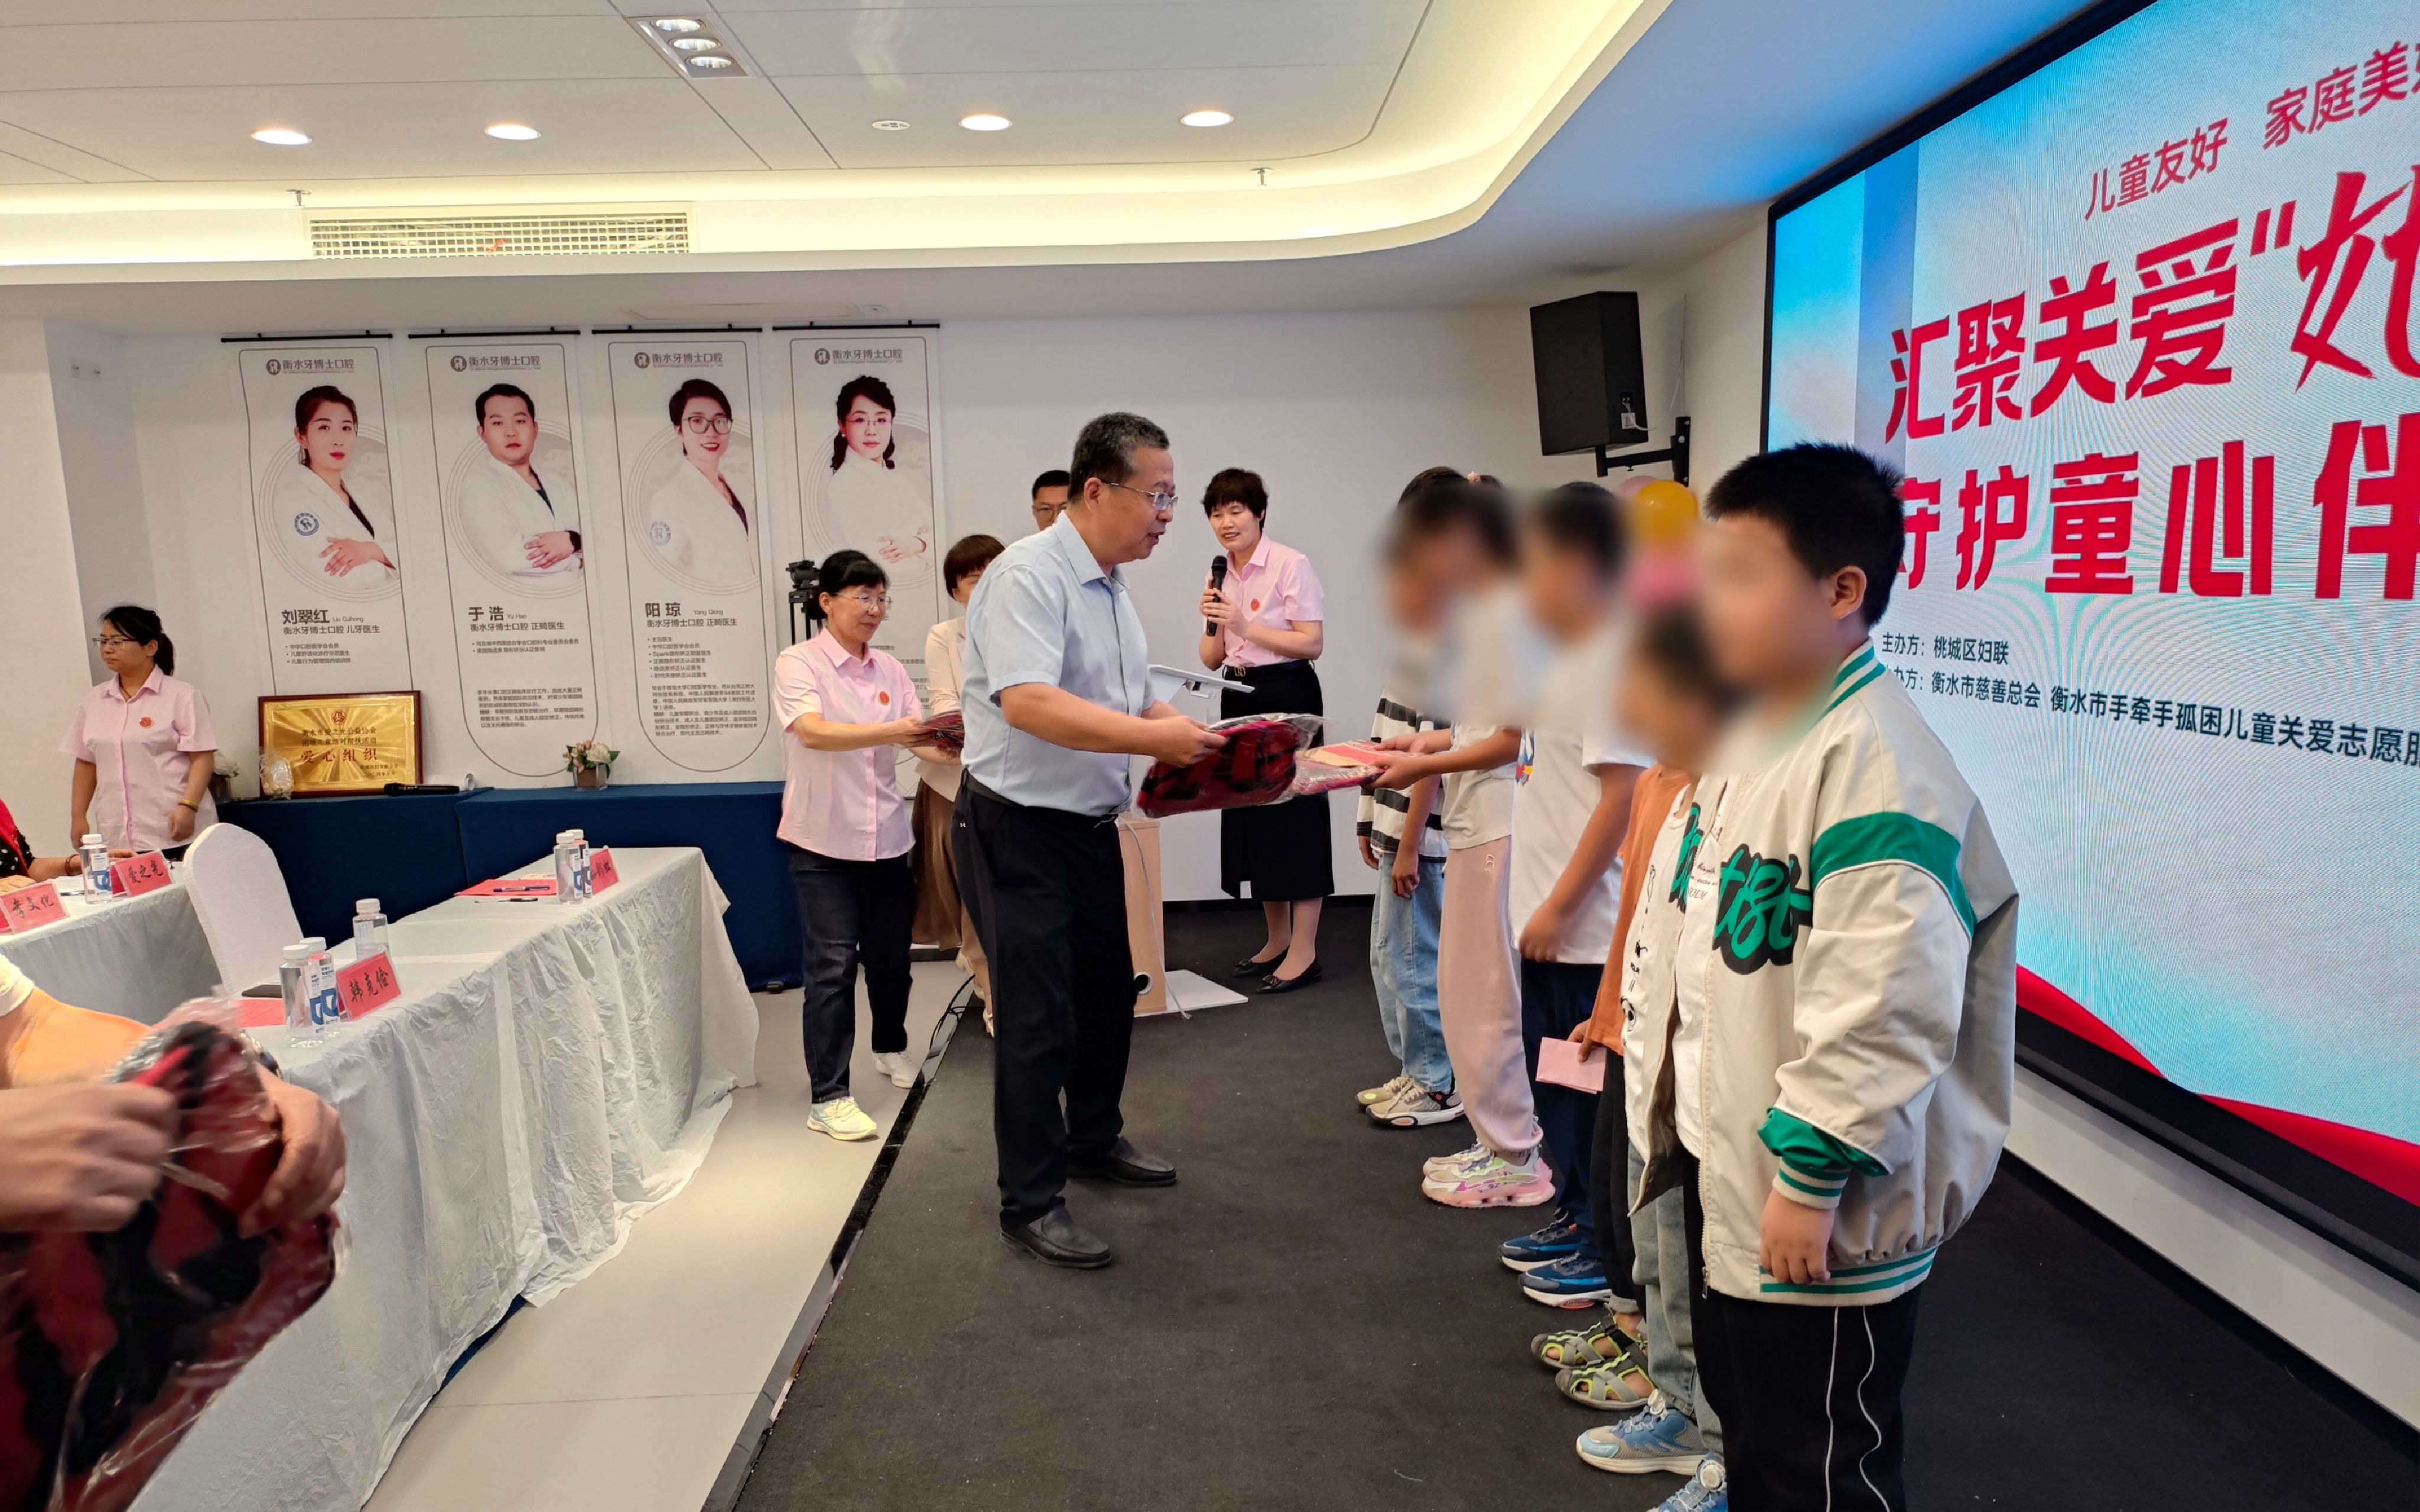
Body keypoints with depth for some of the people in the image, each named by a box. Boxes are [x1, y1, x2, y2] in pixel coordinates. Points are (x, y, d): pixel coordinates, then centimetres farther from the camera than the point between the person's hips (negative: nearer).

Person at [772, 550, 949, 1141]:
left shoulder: (890, 669, 6)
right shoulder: (798, 664, -8)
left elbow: (922, 740, 1)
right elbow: (813, 731, -25)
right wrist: (890, 731, -37)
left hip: (886, 837, 5)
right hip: (823, 842, -5)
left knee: (891, 954, 17)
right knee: (834, 965, -6)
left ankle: (890, 1047, 41)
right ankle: (828, 1097, 2)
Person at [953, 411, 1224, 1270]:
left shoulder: (1114, 592, 11)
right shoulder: (1028, 577, -19)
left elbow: (1133, 700, 19)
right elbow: (1027, 703, -32)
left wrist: (1195, 738, 1)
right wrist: (1153, 738, -32)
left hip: (1090, 825, 10)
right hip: (1018, 829, -9)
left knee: (1107, 994, 20)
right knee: (1038, 1018, -3)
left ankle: (1093, 1139, 41)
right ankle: (1030, 1204, 12)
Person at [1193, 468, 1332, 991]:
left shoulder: (1291, 565, -9)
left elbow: (1313, 643, -14)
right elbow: (1212, 660, 11)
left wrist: (1245, 625, -19)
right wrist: (1214, 624, -9)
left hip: (1287, 695, -7)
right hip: (1240, 699, 7)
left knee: (1293, 811, -4)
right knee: (1252, 813, 10)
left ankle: (1304, 950, 4)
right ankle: (1277, 938, 24)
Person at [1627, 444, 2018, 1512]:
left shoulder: (1877, 765, -26)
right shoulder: (1747, 731, 6)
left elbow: (1880, 1013, -29)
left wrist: (1811, 1180, -22)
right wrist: (1671, 1088, 19)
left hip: (1821, 1217, -9)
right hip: (1725, 1169, 9)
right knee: (1743, 1415, 26)